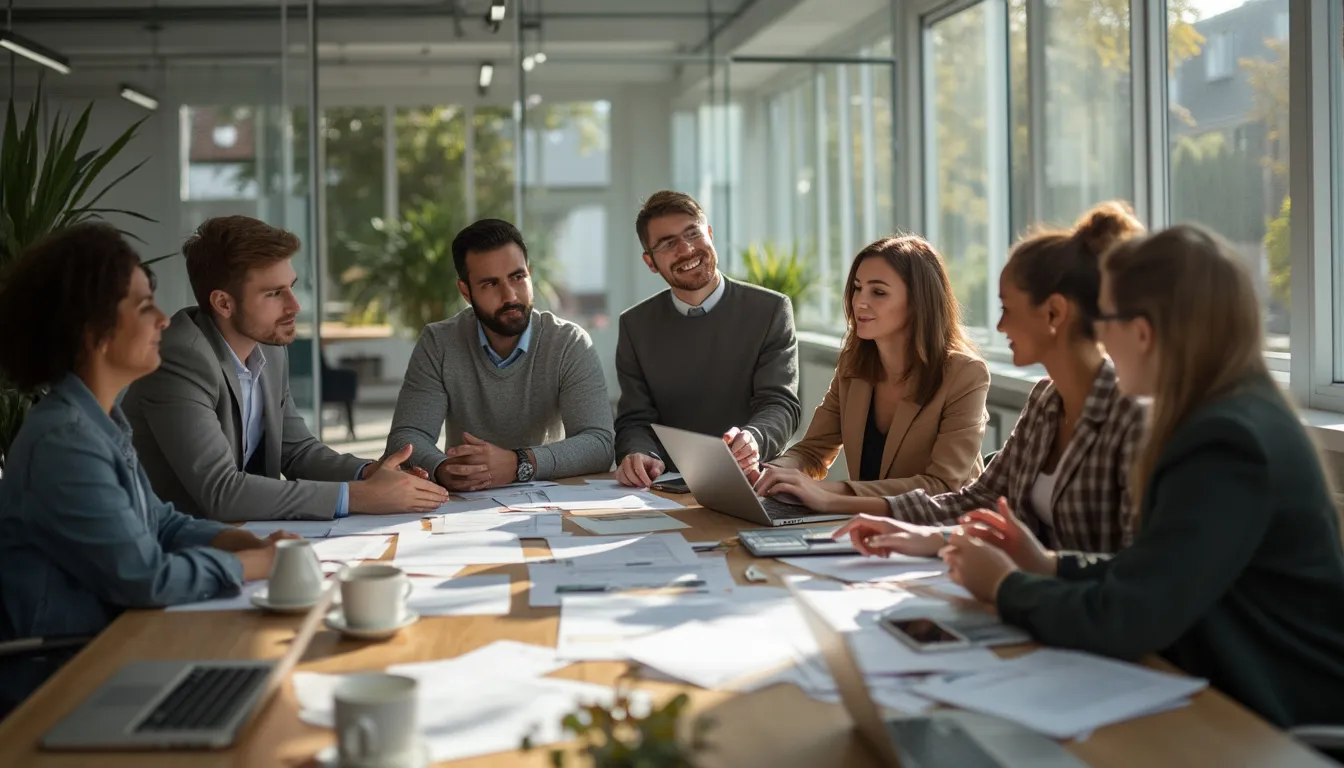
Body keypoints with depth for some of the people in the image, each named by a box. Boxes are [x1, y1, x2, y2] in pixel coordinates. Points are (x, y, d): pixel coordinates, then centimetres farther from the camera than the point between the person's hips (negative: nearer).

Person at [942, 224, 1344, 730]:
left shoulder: (1227, 443, -24)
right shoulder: (1231, 416, 5)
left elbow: (1120, 621, -26)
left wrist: (1004, 586, -10)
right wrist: (1049, 566, 5)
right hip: (1240, 705, 8)